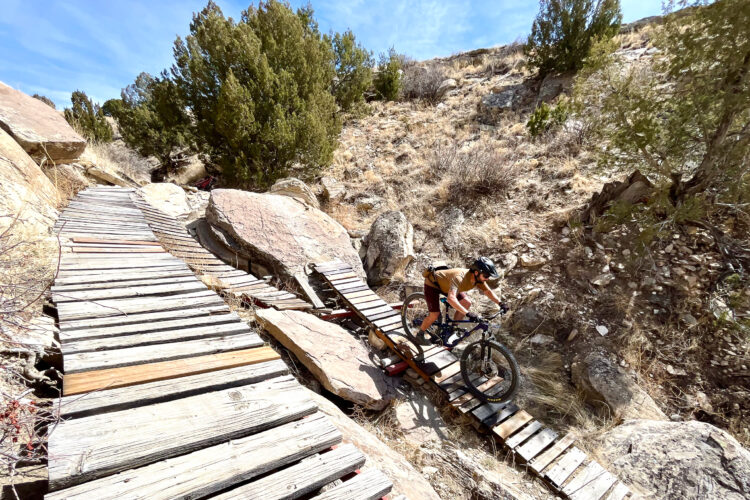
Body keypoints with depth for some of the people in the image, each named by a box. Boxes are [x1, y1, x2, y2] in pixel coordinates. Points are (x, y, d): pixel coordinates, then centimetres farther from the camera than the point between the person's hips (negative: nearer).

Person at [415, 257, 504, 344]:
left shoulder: (478, 278, -18)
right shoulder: (459, 277, -42)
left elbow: (488, 291, -1)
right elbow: (451, 299, -54)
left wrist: (500, 304, -13)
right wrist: (468, 314, -56)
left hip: (445, 283, 8)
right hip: (432, 284, -8)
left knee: (467, 303, -6)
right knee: (435, 315, -12)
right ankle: (420, 334, 14)